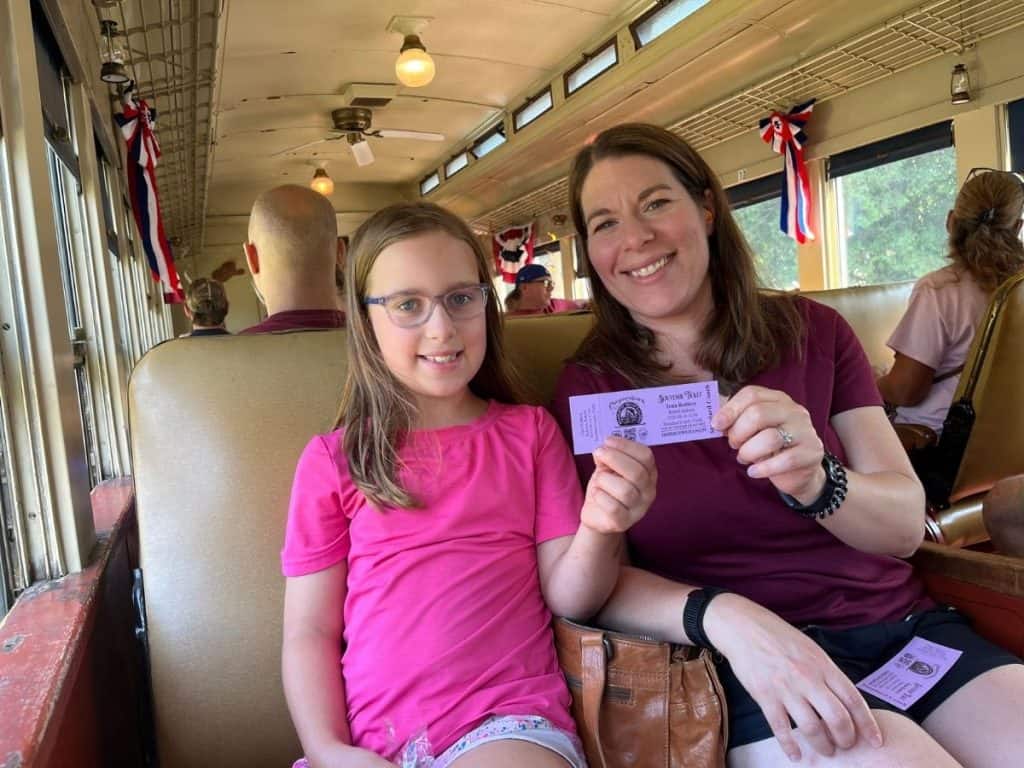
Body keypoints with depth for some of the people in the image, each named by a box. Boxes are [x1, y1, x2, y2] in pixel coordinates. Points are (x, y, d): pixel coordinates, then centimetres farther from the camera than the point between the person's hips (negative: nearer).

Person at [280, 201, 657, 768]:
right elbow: (308, 631, 5)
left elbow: (566, 597, 1)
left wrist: (599, 530, -19)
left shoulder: (530, 432, 6)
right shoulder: (331, 461, 3)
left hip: (508, 719, -1)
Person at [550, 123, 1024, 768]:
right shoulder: (589, 386, -4)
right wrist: (722, 615, -26)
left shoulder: (812, 331, 3)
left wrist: (815, 483, -23)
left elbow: (906, 526, -1)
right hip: (748, 667, -4)